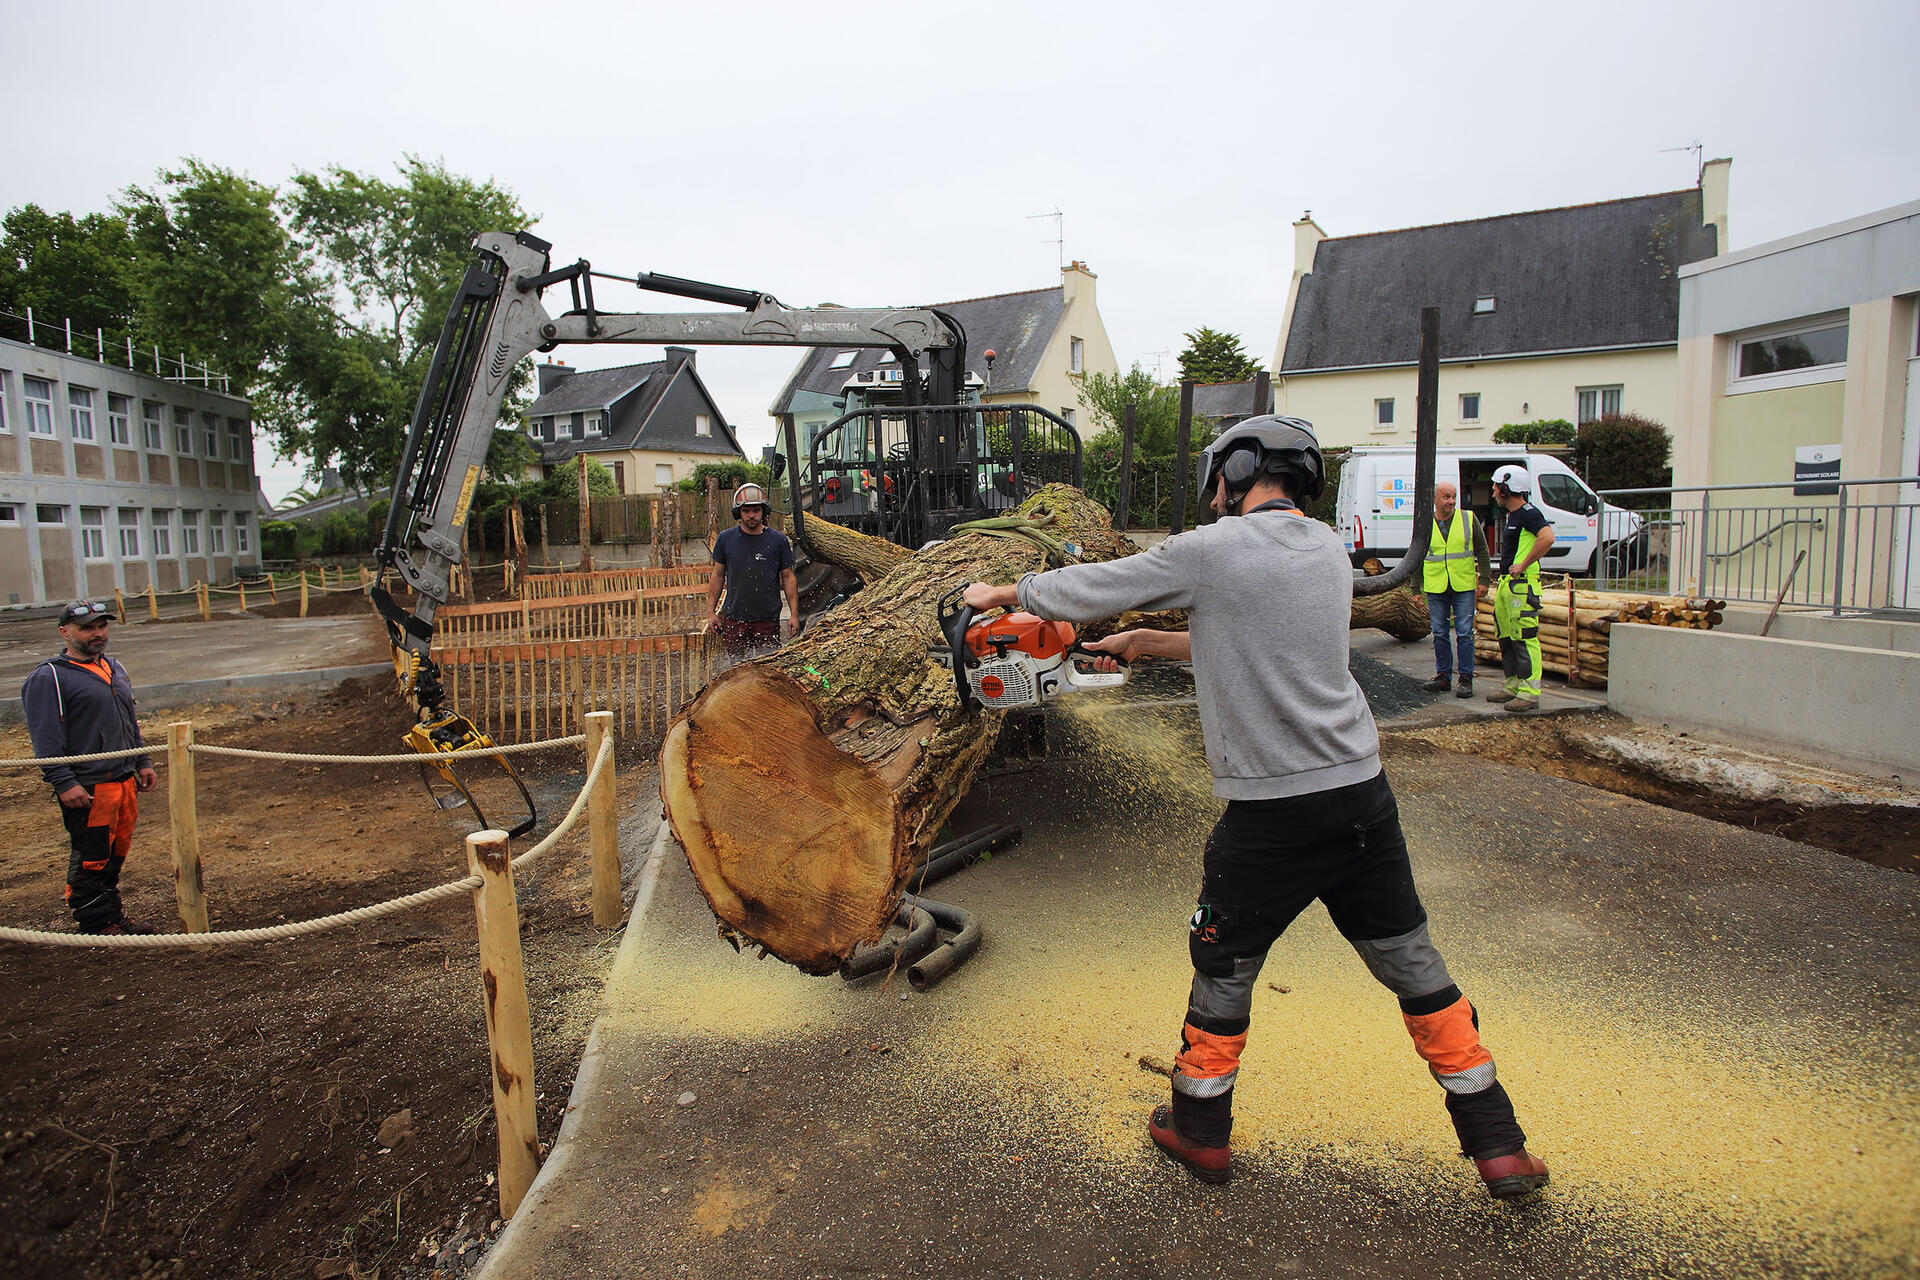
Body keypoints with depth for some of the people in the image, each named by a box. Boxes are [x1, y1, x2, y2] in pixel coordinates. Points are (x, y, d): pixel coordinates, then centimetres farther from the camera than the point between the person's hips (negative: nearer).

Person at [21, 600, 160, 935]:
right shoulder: (48, 678, -7)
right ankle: (97, 924, 8)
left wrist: (143, 762, 20)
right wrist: (64, 783, -17)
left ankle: (111, 915, 23)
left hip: (125, 780, 7)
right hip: (87, 788, -7)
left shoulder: (114, 669, 18)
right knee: (92, 858, -1)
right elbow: (46, 740, -12)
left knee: (116, 853, 13)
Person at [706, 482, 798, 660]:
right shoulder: (726, 539, 3)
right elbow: (718, 575, 9)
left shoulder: (778, 540, -1)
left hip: (768, 620, -1)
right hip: (734, 620, 1)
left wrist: (794, 614, -3)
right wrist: (711, 611, 6)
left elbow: (788, 578, 2)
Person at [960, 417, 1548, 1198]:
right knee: (1410, 961, 18)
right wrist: (1147, 644, 26)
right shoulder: (1328, 549, 9)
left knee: (1225, 965, 16)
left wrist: (999, 593, 15)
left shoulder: (1210, 553, -10)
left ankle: (1200, 1131, 33)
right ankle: (1499, 1147, 27)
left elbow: (1082, 590, -2)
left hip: (1270, 816, -5)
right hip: (1361, 792, 5)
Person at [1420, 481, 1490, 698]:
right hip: (1435, 589, 1)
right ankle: (1443, 675, 18)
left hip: (1464, 587, -1)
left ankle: (1466, 678, 7)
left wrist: (1483, 580, 0)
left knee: (1464, 634, -1)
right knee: (1440, 634, 7)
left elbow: (1482, 550, 7)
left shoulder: (1468, 519, 3)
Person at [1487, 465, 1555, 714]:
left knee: (1525, 637, -10)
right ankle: (1513, 686, 23)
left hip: (1522, 584, -11)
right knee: (1507, 637, 14)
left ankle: (1530, 692, -8)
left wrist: (1524, 565, -24)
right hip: (1506, 584, 11)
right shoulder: (1512, 515, 19)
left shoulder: (1528, 513, -12)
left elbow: (1547, 537, -30)